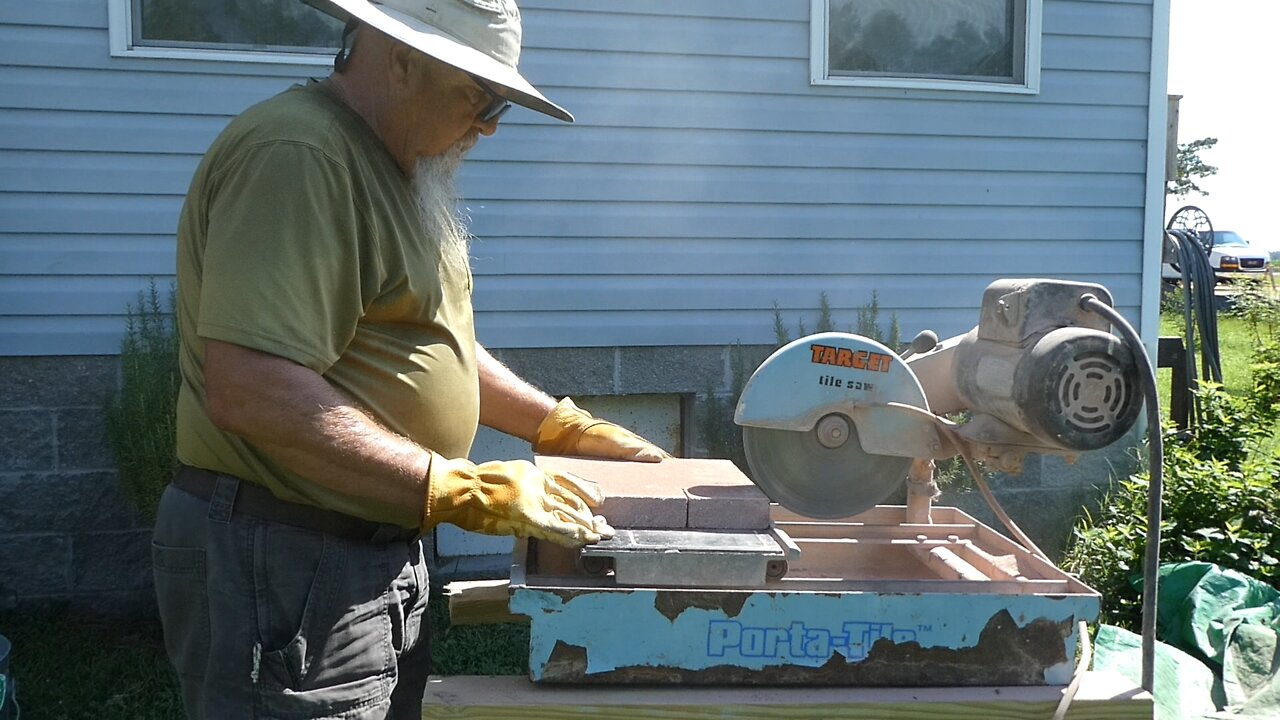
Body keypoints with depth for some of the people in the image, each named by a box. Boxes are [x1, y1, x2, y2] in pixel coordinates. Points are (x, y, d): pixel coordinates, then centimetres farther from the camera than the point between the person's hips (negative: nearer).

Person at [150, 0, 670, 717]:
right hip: (285, 568, -10)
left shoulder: (398, 171, 14)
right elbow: (251, 393, -29)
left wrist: (568, 429, 14)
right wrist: (461, 489, -27)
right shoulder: (297, 155, -20)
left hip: (377, 558, 10)